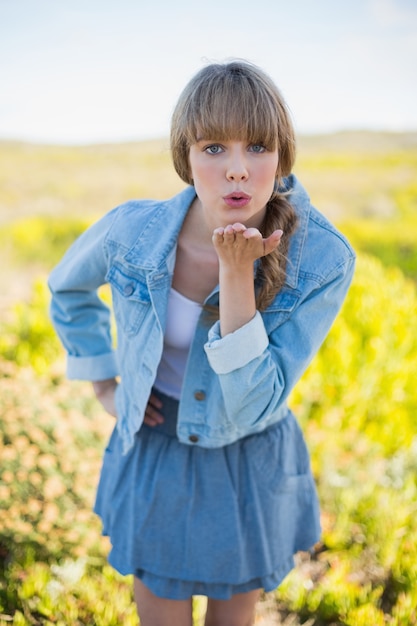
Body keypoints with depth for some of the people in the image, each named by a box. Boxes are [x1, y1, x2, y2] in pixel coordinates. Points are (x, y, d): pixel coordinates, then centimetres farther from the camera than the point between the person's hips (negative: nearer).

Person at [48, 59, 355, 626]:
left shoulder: (322, 261, -25)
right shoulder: (132, 231, -20)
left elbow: (252, 406, -26)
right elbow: (69, 287, 4)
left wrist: (237, 273, -35)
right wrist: (104, 385, 0)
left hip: (252, 468, 0)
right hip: (156, 456, 1)